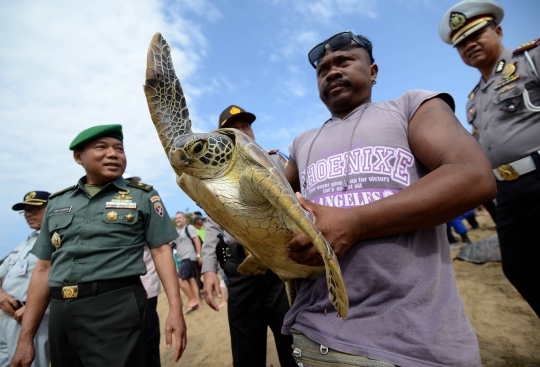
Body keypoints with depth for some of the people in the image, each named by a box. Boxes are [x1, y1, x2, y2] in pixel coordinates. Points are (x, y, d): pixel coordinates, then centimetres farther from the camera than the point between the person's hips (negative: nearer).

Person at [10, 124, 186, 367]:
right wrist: (25, 337, 11)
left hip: (119, 307, -4)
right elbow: (44, 269, 12)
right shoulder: (57, 203, 11)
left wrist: (175, 308, -12)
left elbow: (161, 251, -4)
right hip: (61, 313, 4)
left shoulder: (143, 195, 0)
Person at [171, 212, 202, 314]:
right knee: (191, 280, 7)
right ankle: (197, 302, 10)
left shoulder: (189, 227, -6)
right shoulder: (177, 232, 17)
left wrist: (199, 255, -17)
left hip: (189, 258, -8)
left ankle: (192, 300, -4)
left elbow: (197, 241, -12)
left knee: (180, 279, -13)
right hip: (182, 259, 8)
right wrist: (172, 245, 2)